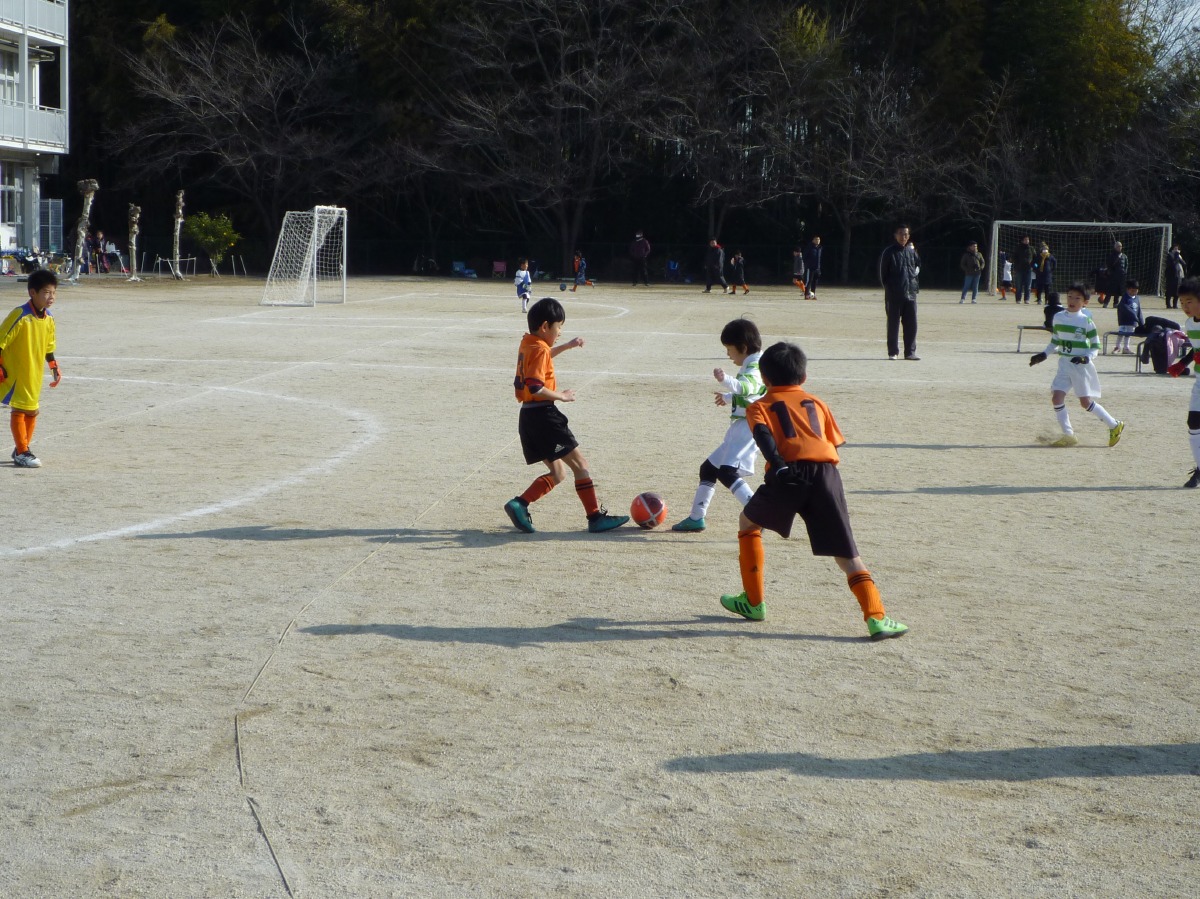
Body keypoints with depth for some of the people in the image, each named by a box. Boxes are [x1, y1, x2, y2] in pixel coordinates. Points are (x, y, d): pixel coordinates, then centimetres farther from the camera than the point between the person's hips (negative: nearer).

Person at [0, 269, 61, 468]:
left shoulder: (48, 319, 4)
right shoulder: (20, 315, -19)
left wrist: (54, 368, 14)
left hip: (35, 375, 7)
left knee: (32, 411, 13)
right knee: (19, 410, -4)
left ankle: (22, 449, 27)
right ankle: (22, 453, -1)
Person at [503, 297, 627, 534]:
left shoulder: (527, 344, 13)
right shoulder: (539, 350, -15)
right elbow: (535, 387, -26)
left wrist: (567, 346, 36)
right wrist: (561, 396, -14)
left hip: (529, 417, 10)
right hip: (543, 415, -10)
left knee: (558, 473, 13)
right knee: (580, 465, -2)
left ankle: (519, 504, -1)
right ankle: (596, 517, -1)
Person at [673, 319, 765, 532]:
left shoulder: (755, 367, -14)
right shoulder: (749, 367, 19)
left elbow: (747, 387, -38)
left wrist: (726, 380, -55)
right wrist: (728, 398, 51)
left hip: (749, 426, -11)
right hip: (740, 428, 11)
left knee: (727, 472, -27)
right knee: (709, 468, 18)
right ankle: (696, 517, 27)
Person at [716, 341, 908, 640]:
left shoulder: (759, 406, 20)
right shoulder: (817, 403, 29)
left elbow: (763, 435, -2)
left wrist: (778, 466, -16)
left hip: (788, 475, -2)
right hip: (827, 473, 2)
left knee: (748, 523, 25)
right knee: (847, 554, 5)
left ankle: (753, 602, 27)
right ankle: (877, 617, -12)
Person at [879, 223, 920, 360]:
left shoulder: (912, 251, 11)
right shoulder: (889, 252, -1)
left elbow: (918, 265, 27)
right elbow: (883, 273, 0)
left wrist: (915, 272, 9)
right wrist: (887, 286, -6)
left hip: (910, 293, 4)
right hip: (894, 295, -4)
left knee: (911, 324, 2)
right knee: (893, 323, 1)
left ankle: (910, 352, 9)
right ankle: (893, 352, 8)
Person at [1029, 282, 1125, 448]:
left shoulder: (1087, 321, -8)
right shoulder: (1058, 318, 6)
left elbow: (1096, 346, -4)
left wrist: (1087, 357, -20)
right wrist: (1043, 355, 9)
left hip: (1081, 366, -5)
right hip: (1064, 364, 5)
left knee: (1085, 402, -2)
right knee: (1057, 397, -9)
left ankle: (1114, 425, 17)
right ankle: (1068, 436, 0)